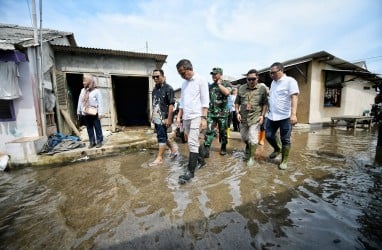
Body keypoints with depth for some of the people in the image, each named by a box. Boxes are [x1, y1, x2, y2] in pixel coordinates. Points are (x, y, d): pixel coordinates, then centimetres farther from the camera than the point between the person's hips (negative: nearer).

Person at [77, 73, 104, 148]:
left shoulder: (96, 91, -9)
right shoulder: (82, 90, 9)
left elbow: (100, 103, -11)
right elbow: (80, 101, 13)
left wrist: (100, 113, -15)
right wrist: (78, 111, 14)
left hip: (94, 113, -6)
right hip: (85, 114, 6)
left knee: (97, 128, 3)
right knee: (89, 128, 11)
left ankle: (99, 141, 14)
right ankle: (92, 142, 21)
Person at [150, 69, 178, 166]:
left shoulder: (168, 88, -10)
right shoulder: (155, 88, 13)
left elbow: (171, 104, -14)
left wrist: (169, 118, -18)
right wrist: (152, 116, 17)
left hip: (163, 118, -8)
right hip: (156, 118, 8)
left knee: (161, 137, -1)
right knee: (163, 136, 15)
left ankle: (159, 158, 10)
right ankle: (173, 148, 34)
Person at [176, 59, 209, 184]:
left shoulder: (201, 80, -3)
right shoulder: (184, 83, 16)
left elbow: (205, 100, -8)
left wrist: (204, 118, -15)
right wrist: (179, 116, 12)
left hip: (196, 116, -7)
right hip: (186, 117, 7)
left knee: (192, 143, -11)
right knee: (193, 142, 12)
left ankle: (190, 171, -5)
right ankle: (199, 160, 29)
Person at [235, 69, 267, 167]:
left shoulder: (262, 89, -4)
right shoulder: (241, 88, 1)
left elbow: (265, 104, 1)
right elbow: (237, 102, 7)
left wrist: (262, 115, -6)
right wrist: (237, 113, -4)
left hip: (255, 117, -3)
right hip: (243, 117, 3)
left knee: (253, 138, -4)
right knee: (243, 137, 18)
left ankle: (252, 157, 12)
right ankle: (248, 145, 51)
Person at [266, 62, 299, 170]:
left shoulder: (290, 81, -8)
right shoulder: (273, 82, 14)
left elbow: (294, 98, -17)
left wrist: (293, 114, -26)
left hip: (285, 116, -6)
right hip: (272, 116, 7)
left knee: (285, 140, 4)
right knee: (269, 136, 10)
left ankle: (284, 161, 18)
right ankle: (277, 149, 38)